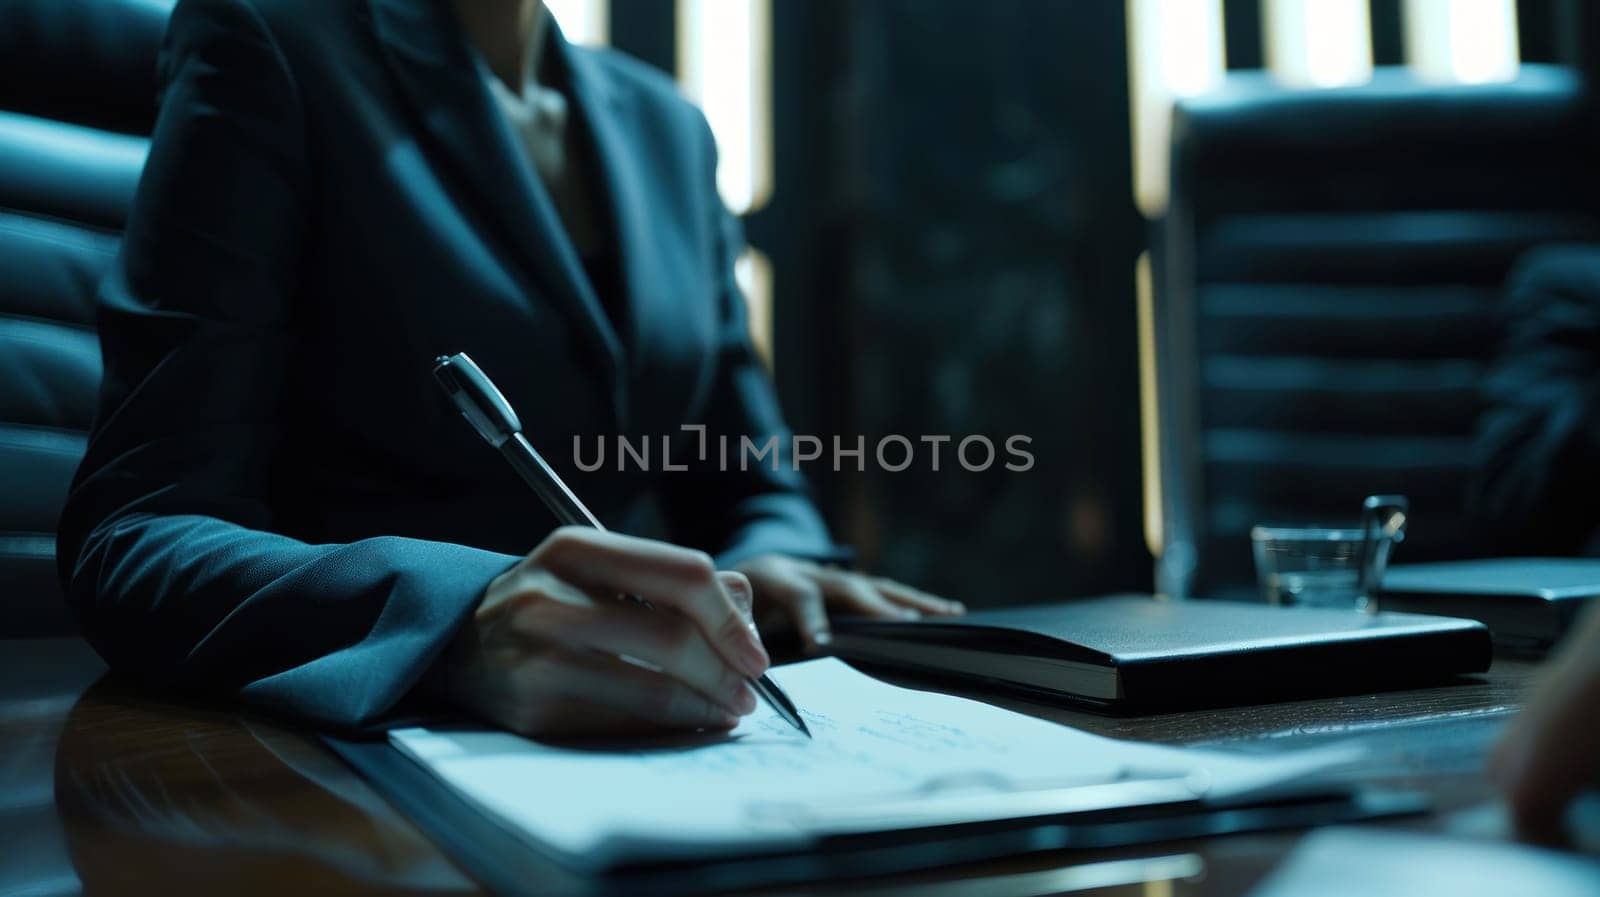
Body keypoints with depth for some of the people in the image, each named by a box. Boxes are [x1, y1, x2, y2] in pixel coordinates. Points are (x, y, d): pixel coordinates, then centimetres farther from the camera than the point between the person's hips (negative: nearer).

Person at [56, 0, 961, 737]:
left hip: (609, 761, 4)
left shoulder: (668, 127, 11)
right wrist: (458, 623, -32)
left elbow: (748, 488, 15)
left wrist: (775, 565, -9)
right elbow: (133, 537, -14)